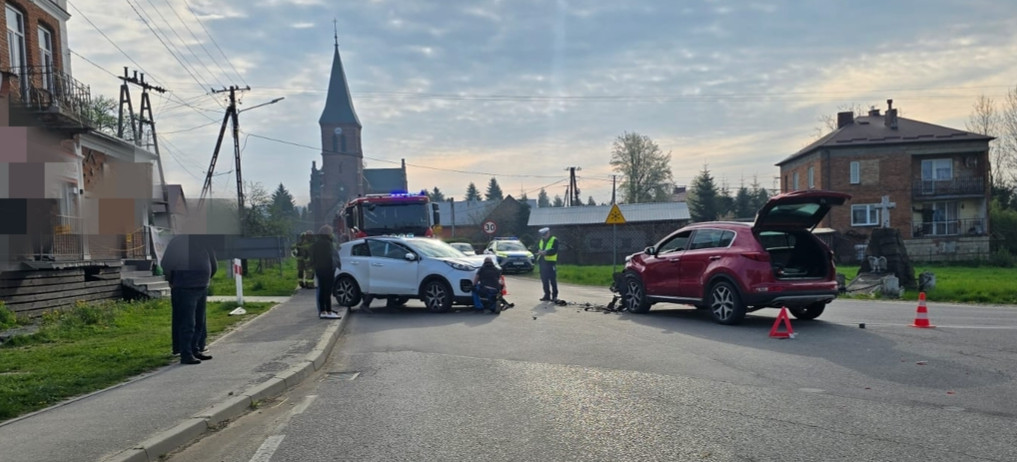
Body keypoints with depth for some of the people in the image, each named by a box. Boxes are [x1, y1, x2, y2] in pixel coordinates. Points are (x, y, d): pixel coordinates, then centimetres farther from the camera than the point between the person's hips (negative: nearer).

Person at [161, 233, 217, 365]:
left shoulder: (204, 241, 7)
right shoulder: (177, 242, -5)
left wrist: (206, 279, 12)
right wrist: (173, 282, 6)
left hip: (202, 288, 6)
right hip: (185, 289, -6)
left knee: (199, 322, 12)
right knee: (187, 323, -5)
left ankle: (196, 350, 22)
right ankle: (186, 355, -2)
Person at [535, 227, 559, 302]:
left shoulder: (554, 240, -4)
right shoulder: (541, 240, 18)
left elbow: (554, 251, -14)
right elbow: (537, 248, 15)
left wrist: (545, 252, -23)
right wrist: (539, 251, -8)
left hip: (551, 262, -7)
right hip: (542, 262, 7)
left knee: (553, 280, -6)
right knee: (544, 280, 9)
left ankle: (554, 296, -2)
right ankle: (547, 295, 18)